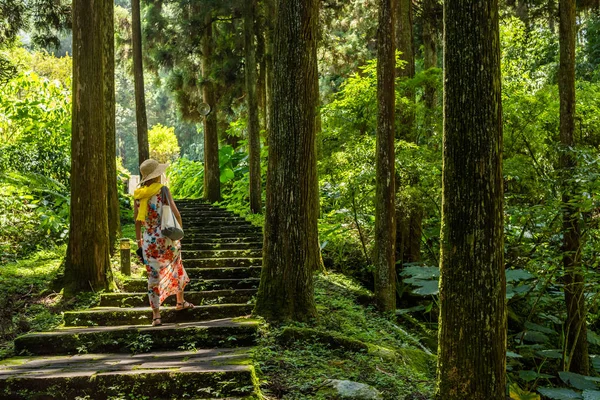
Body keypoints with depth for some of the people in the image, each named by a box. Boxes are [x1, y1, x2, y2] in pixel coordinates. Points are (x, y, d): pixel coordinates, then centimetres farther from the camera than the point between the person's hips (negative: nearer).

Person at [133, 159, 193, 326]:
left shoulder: (138, 195, 3)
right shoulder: (163, 190, -10)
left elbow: (137, 222, 5)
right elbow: (175, 213, -17)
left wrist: (139, 243, 12)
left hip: (149, 241, 3)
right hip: (166, 238, -2)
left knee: (153, 277, 6)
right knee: (177, 267, 23)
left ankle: (156, 315, 2)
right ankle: (180, 301, 37)